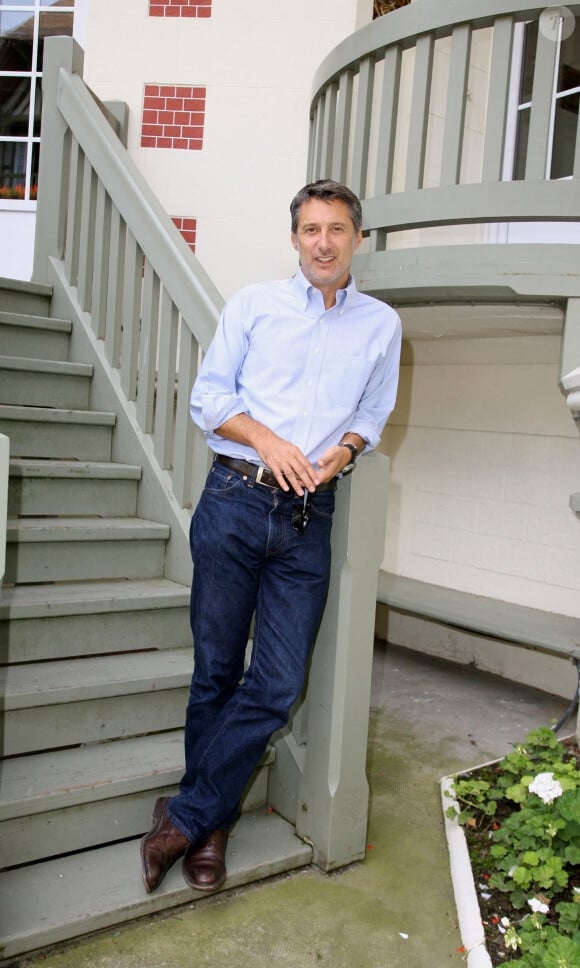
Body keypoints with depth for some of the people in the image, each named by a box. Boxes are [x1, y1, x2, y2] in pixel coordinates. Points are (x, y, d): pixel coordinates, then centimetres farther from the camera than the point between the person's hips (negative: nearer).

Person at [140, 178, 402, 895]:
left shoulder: (382, 324, 13)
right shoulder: (255, 303, 9)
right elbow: (208, 396, 6)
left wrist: (342, 450, -3)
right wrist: (266, 439, -10)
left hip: (309, 519, 2)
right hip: (235, 500, -1)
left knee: (277, 687, -2)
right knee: (216, 670, 6)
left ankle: (186, 816, 16)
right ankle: (211, 825, 25)